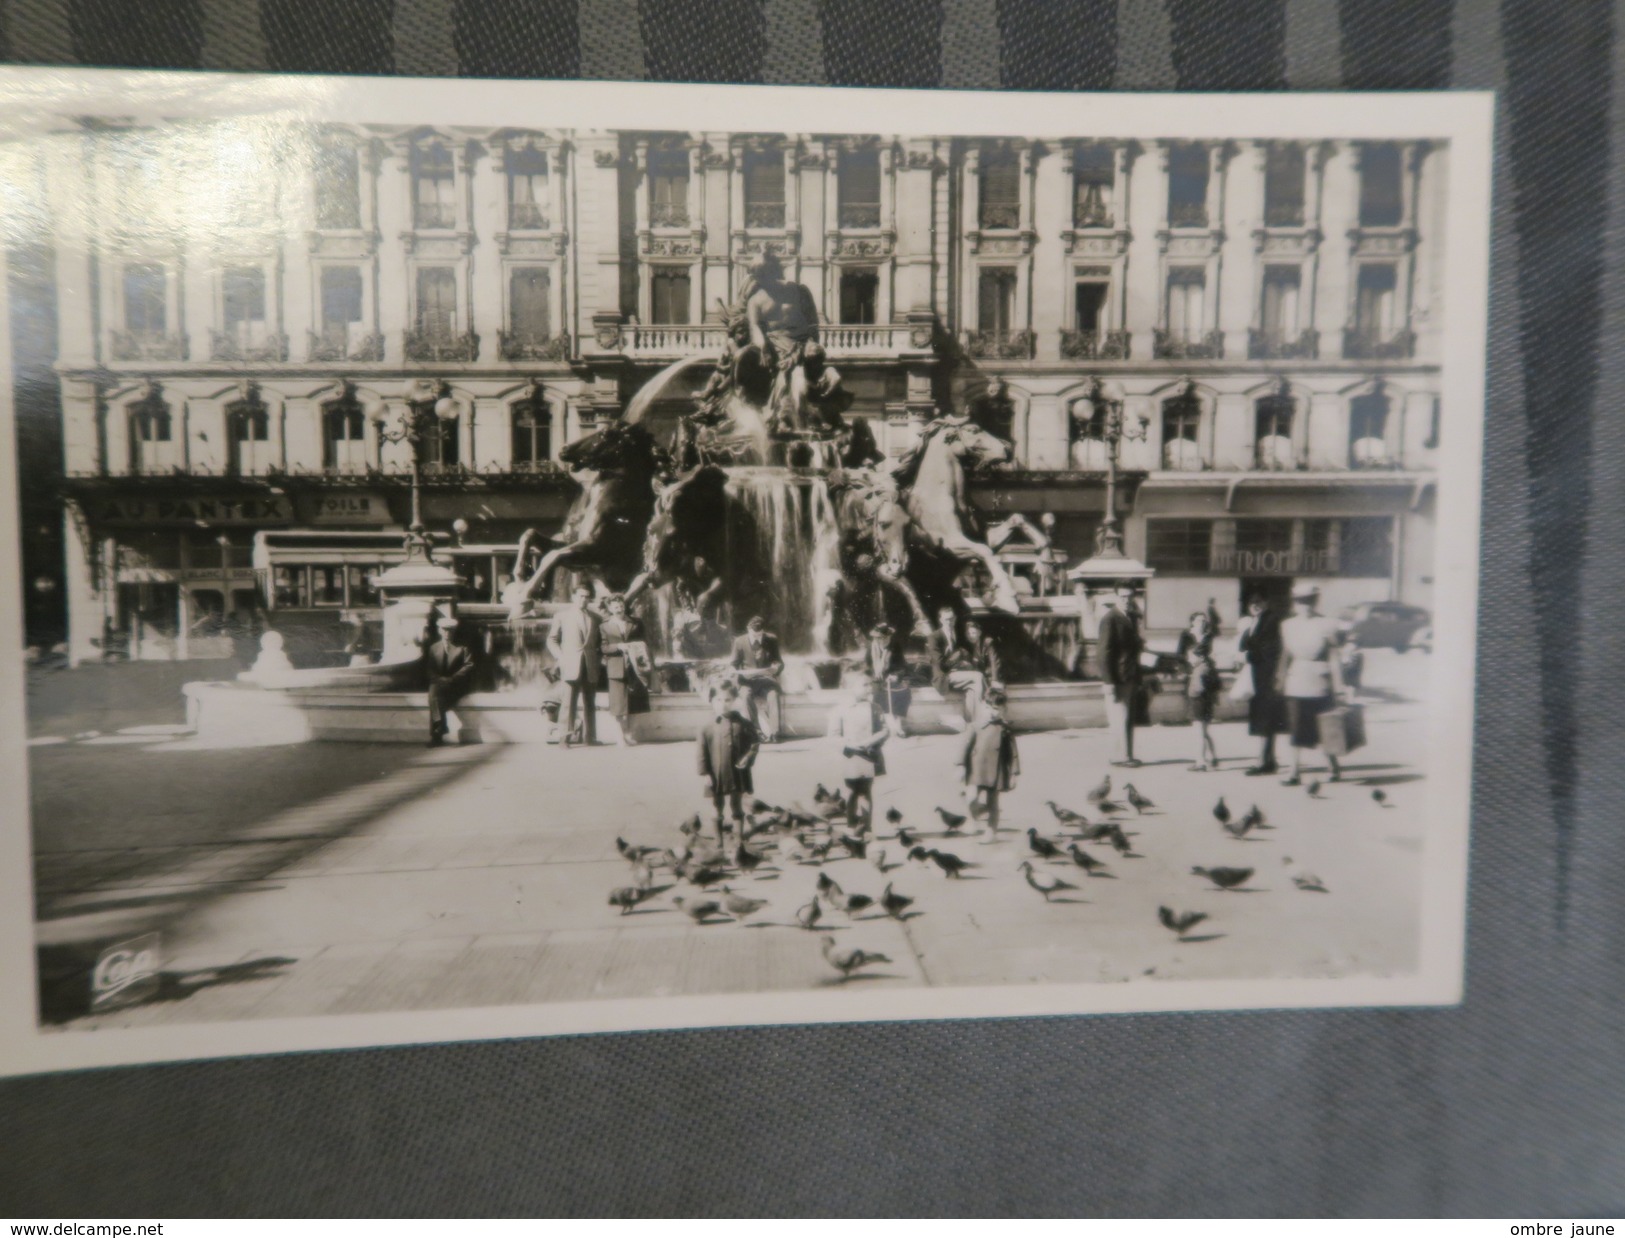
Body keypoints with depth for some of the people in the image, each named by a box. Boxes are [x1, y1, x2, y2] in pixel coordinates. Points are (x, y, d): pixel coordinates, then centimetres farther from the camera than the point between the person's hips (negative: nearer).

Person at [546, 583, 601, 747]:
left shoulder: (594, 618, 17)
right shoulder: (561, 616, 9)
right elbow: (552, 639, 7)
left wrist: (597, 655, 5)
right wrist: (560, 657, -5)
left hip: (590, 666, 3)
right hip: (571, 665, -3)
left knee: (588, 703, 5)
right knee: (569, 701, -11)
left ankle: (589, 737, 9)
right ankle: (567, 736, -8)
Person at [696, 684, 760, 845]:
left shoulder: (742, 725, -3)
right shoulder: (707, 728, -6)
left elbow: (755, 742, 7)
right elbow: (701, 752, -5)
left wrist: (747, 758, -6)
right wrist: (704, 773, -10)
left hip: (737, 776, 0)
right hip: (715, 777, 0)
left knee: (736, 808, 11)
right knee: (716, 809, 11)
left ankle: (738, 840, 19)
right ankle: (719, 840, 25)